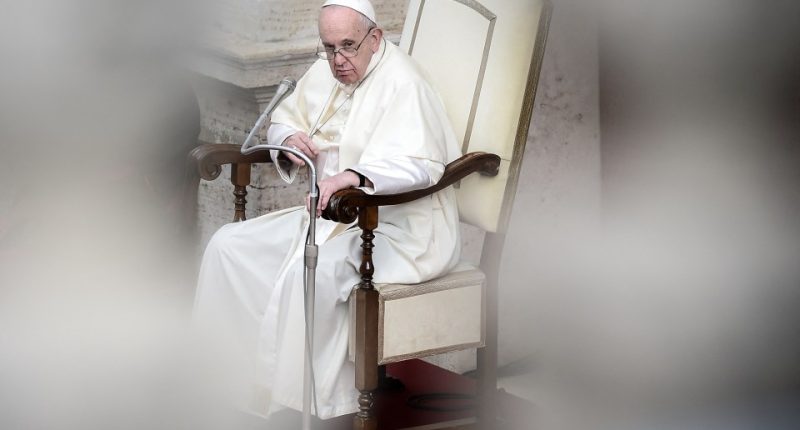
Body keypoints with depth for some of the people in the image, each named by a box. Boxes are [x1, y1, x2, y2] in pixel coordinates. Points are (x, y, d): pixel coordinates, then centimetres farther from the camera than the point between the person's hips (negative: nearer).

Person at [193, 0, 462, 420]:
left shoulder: (401, 83, -17)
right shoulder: (325, 73, 7)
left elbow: (423, 164, -30)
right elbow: (283, 119, 21)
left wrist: (357, 175, -47)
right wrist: (290, 139, -5)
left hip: (398, 228, -9)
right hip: (333, 214, 9)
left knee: (309, 271, -34)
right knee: (229, 245, -2)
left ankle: (324, 400, -21)